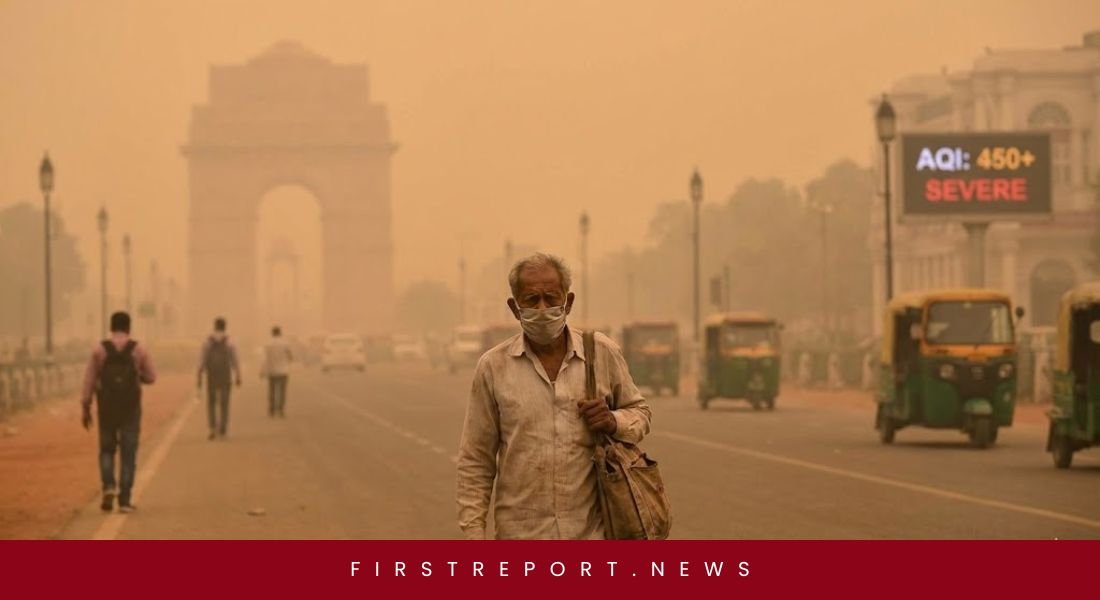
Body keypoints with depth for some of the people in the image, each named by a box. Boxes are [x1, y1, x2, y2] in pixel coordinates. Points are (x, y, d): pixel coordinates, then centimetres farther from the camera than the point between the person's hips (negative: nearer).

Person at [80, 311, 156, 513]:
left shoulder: (99, 350, -2)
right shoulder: (138, 349, -3)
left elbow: (89, 381, -3)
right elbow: (151, 377, 2)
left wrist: (86, 409, 2)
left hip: (107, 407, 1)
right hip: (131, 408, -1)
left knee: (107, 449, 16)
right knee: (128, 453, 5)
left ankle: (108, 485, -7)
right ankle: (125, 499, 1)